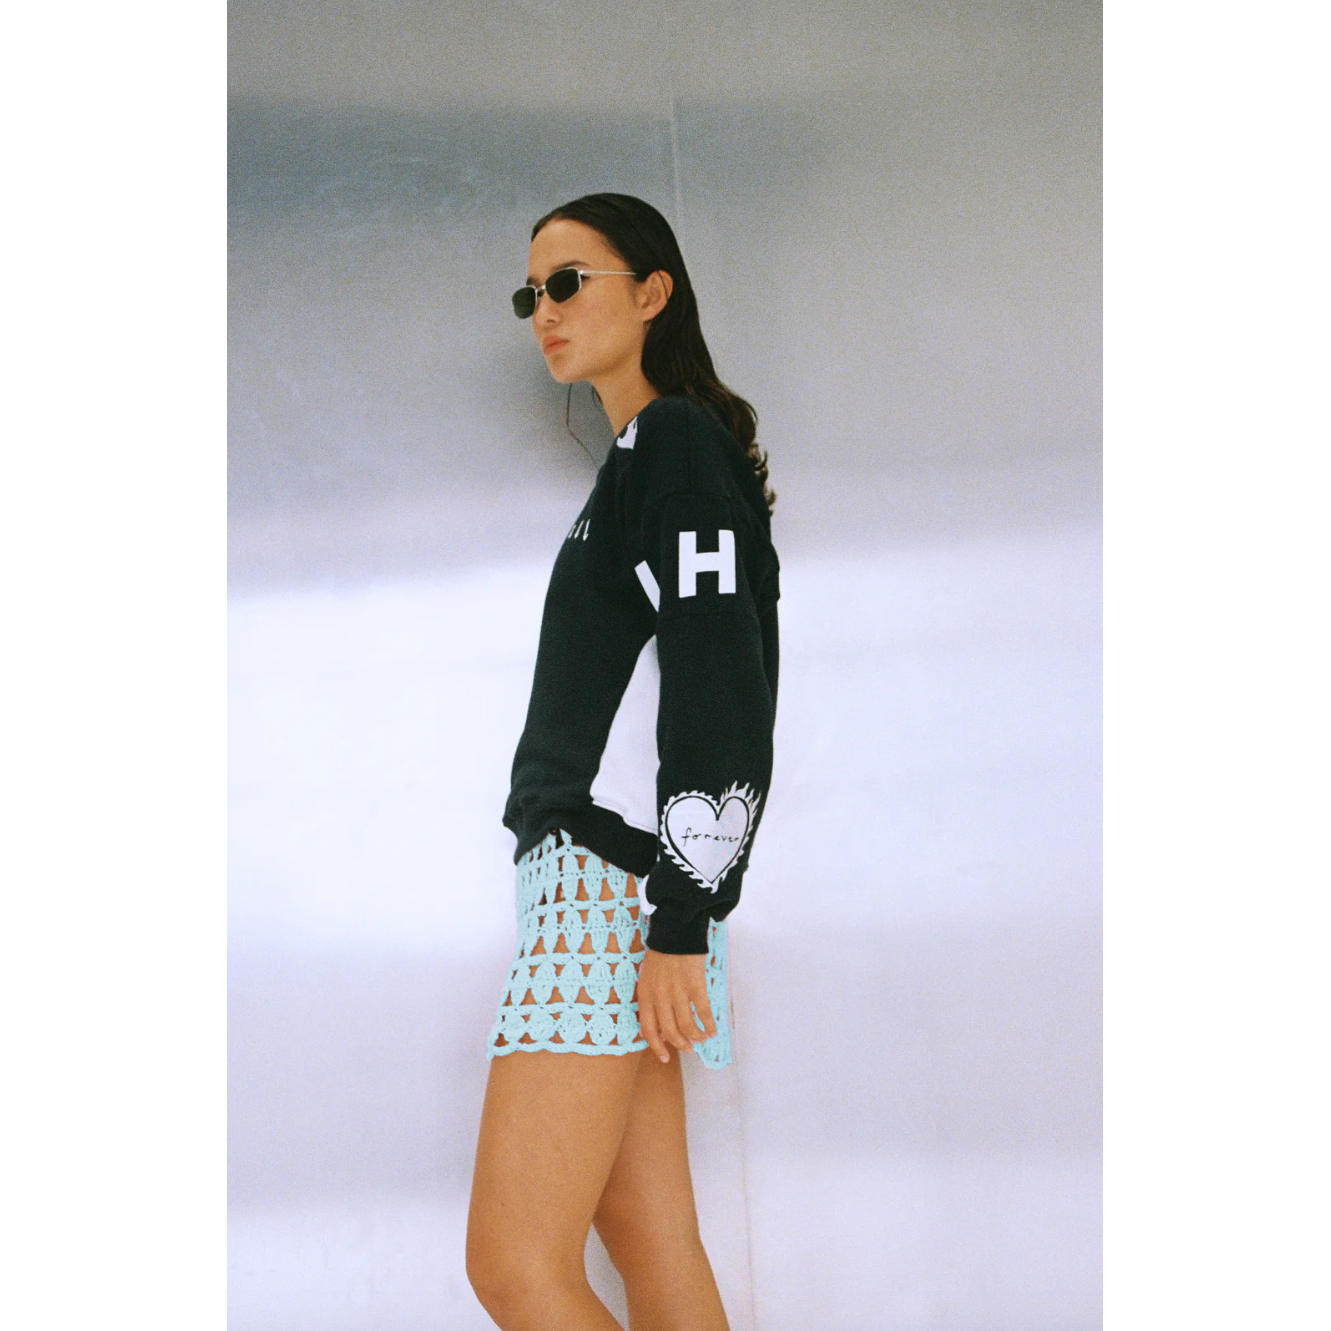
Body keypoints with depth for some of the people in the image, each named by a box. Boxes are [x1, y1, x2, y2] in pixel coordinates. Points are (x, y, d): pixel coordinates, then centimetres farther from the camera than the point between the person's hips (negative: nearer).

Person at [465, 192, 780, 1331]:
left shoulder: (677, 441, -4)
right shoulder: (637, 464, 25)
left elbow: (718, 689, -15)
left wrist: (679, 922, -20)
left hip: (619, 869, -10)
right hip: (592, 867, 10)